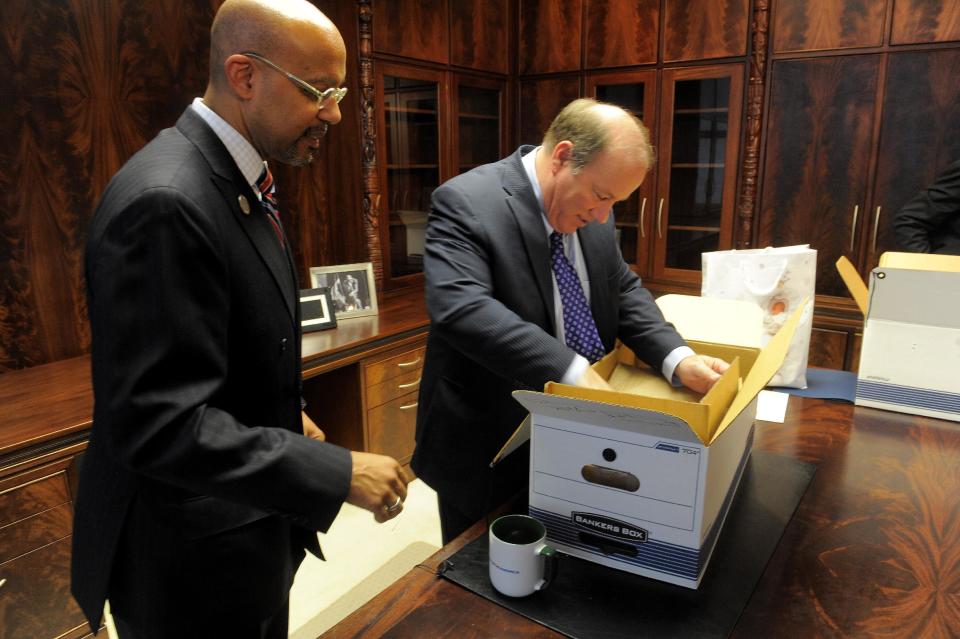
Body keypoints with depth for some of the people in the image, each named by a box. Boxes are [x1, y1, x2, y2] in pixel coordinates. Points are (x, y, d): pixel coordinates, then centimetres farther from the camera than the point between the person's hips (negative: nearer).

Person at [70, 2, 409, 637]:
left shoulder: (238, 179, 3)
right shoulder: (165, 202, -28)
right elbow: (161, 425, -29)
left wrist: (286, 415, 7)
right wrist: (338, 473, -26)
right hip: (194, 561, -9)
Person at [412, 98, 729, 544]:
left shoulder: (592, 213, 2)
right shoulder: (465, 203, -21)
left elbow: (623, 289, 8)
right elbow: (460, 308, -33)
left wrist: (677, 359, -9)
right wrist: (573, 371, -37)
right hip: (488, 449, -6)